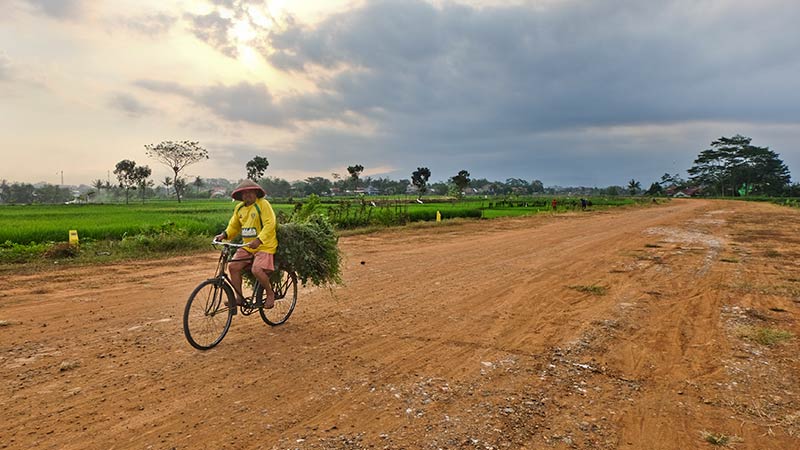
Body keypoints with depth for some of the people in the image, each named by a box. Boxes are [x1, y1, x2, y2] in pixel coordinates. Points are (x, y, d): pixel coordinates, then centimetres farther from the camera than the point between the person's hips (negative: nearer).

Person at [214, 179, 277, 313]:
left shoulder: (263, 204, -11)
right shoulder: (239, 208, 10)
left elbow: (270, 223, -22)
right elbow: (234, 226, 16)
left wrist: (259, 240, -34)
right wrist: (224, 234, -5)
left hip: (264, 246, -7)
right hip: (247, 246, 7)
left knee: (257, 270, -25)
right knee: (233, 266, -9)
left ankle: (270, 294, 1)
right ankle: (239, 298, 5)